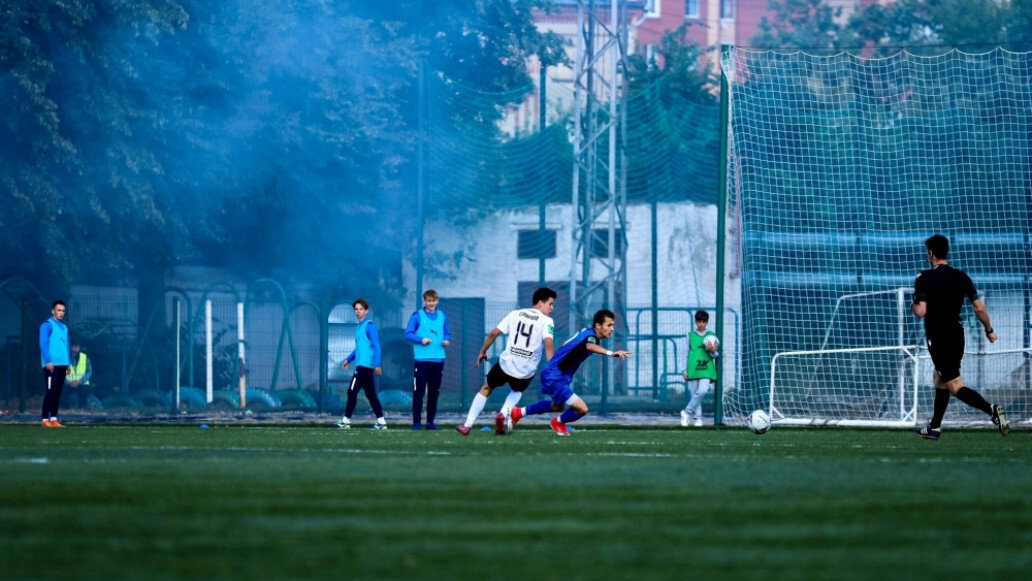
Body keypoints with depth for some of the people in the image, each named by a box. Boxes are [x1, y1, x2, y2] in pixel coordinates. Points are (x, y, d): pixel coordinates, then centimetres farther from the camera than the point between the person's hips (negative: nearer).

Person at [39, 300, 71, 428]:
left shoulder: (64, 328, 20)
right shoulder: (47, 325, -3)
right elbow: (43, 344, -10)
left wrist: (68, 363, 16)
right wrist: (48, 361, -18)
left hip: (62, 364, 7)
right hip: (51, 364, -7)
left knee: (58, 392, 6)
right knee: (50, 391, -10)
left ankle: (54, 419, 9)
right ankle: (45, 419, -9)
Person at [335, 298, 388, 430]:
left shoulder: (369, 326, -10)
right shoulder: (360, 326, 17)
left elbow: (376, 346, -16)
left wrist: (377, 364, -23)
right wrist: (348, 360, 26)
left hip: (365, 365, -9)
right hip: (361, 364, 9)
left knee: (352, 392, -8)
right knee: (371, 394, 7)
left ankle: (346, 421, -5)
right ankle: (381, 422, 6)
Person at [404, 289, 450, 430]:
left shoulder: (442, 317, 12)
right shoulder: (417, 316, 1)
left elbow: (447, 333, 18)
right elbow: (408, 334, -2)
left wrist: (447, 340, -4)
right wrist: (421, 339, -17)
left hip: (438, 359, 4)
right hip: (421, 359, -4)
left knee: (434, 391, 6)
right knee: (419, 391, -5)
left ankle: (430, 421, 13)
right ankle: (416, 421, -1)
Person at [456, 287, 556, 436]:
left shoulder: (515, 314, 8)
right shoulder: (546, 321, -4)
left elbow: (494, 333, 6)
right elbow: (548, 344, -19)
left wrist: (482, 352, 19)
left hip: (506, 364, 1)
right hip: (527, 372, -1)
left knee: (486, 389, 23)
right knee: (517, 390, 32)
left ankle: (467, 425, 18)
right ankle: (503, 414, 5)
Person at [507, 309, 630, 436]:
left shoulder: (587, 333, 7)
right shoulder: (590, 335, -25)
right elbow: (590, 346, -50)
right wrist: (611, 353, -66)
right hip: (554, 377, -11)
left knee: (557, 407, 36)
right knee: (582, 409, -18)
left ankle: (517, 413, 47)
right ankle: (558, 423, 12)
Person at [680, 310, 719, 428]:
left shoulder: (711, 336, 9)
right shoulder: (690, 335, 9)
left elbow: (715, 356, 12)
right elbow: (686, 354, 12)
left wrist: (713, 351, -13)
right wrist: (684, 371, 6)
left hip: (706, 369, -1)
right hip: (692, 369, 1)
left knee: (703, 391, -19)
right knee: (694, 394, 0)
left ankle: (687, 412, -5)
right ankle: (697, 418, 10)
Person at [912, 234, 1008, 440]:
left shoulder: (924, 279, -12)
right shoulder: (961, 277, 2)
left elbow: (921, 311, -19)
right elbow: (979, 308, 0)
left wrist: (913, 306, 4)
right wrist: (989, 330, 13)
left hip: (938, 339, -6)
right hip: (957, 336, 6)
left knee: (955, 387, -8)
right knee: (940, 379, 24)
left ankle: (991, 409, -31)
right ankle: (934, 428, 32)